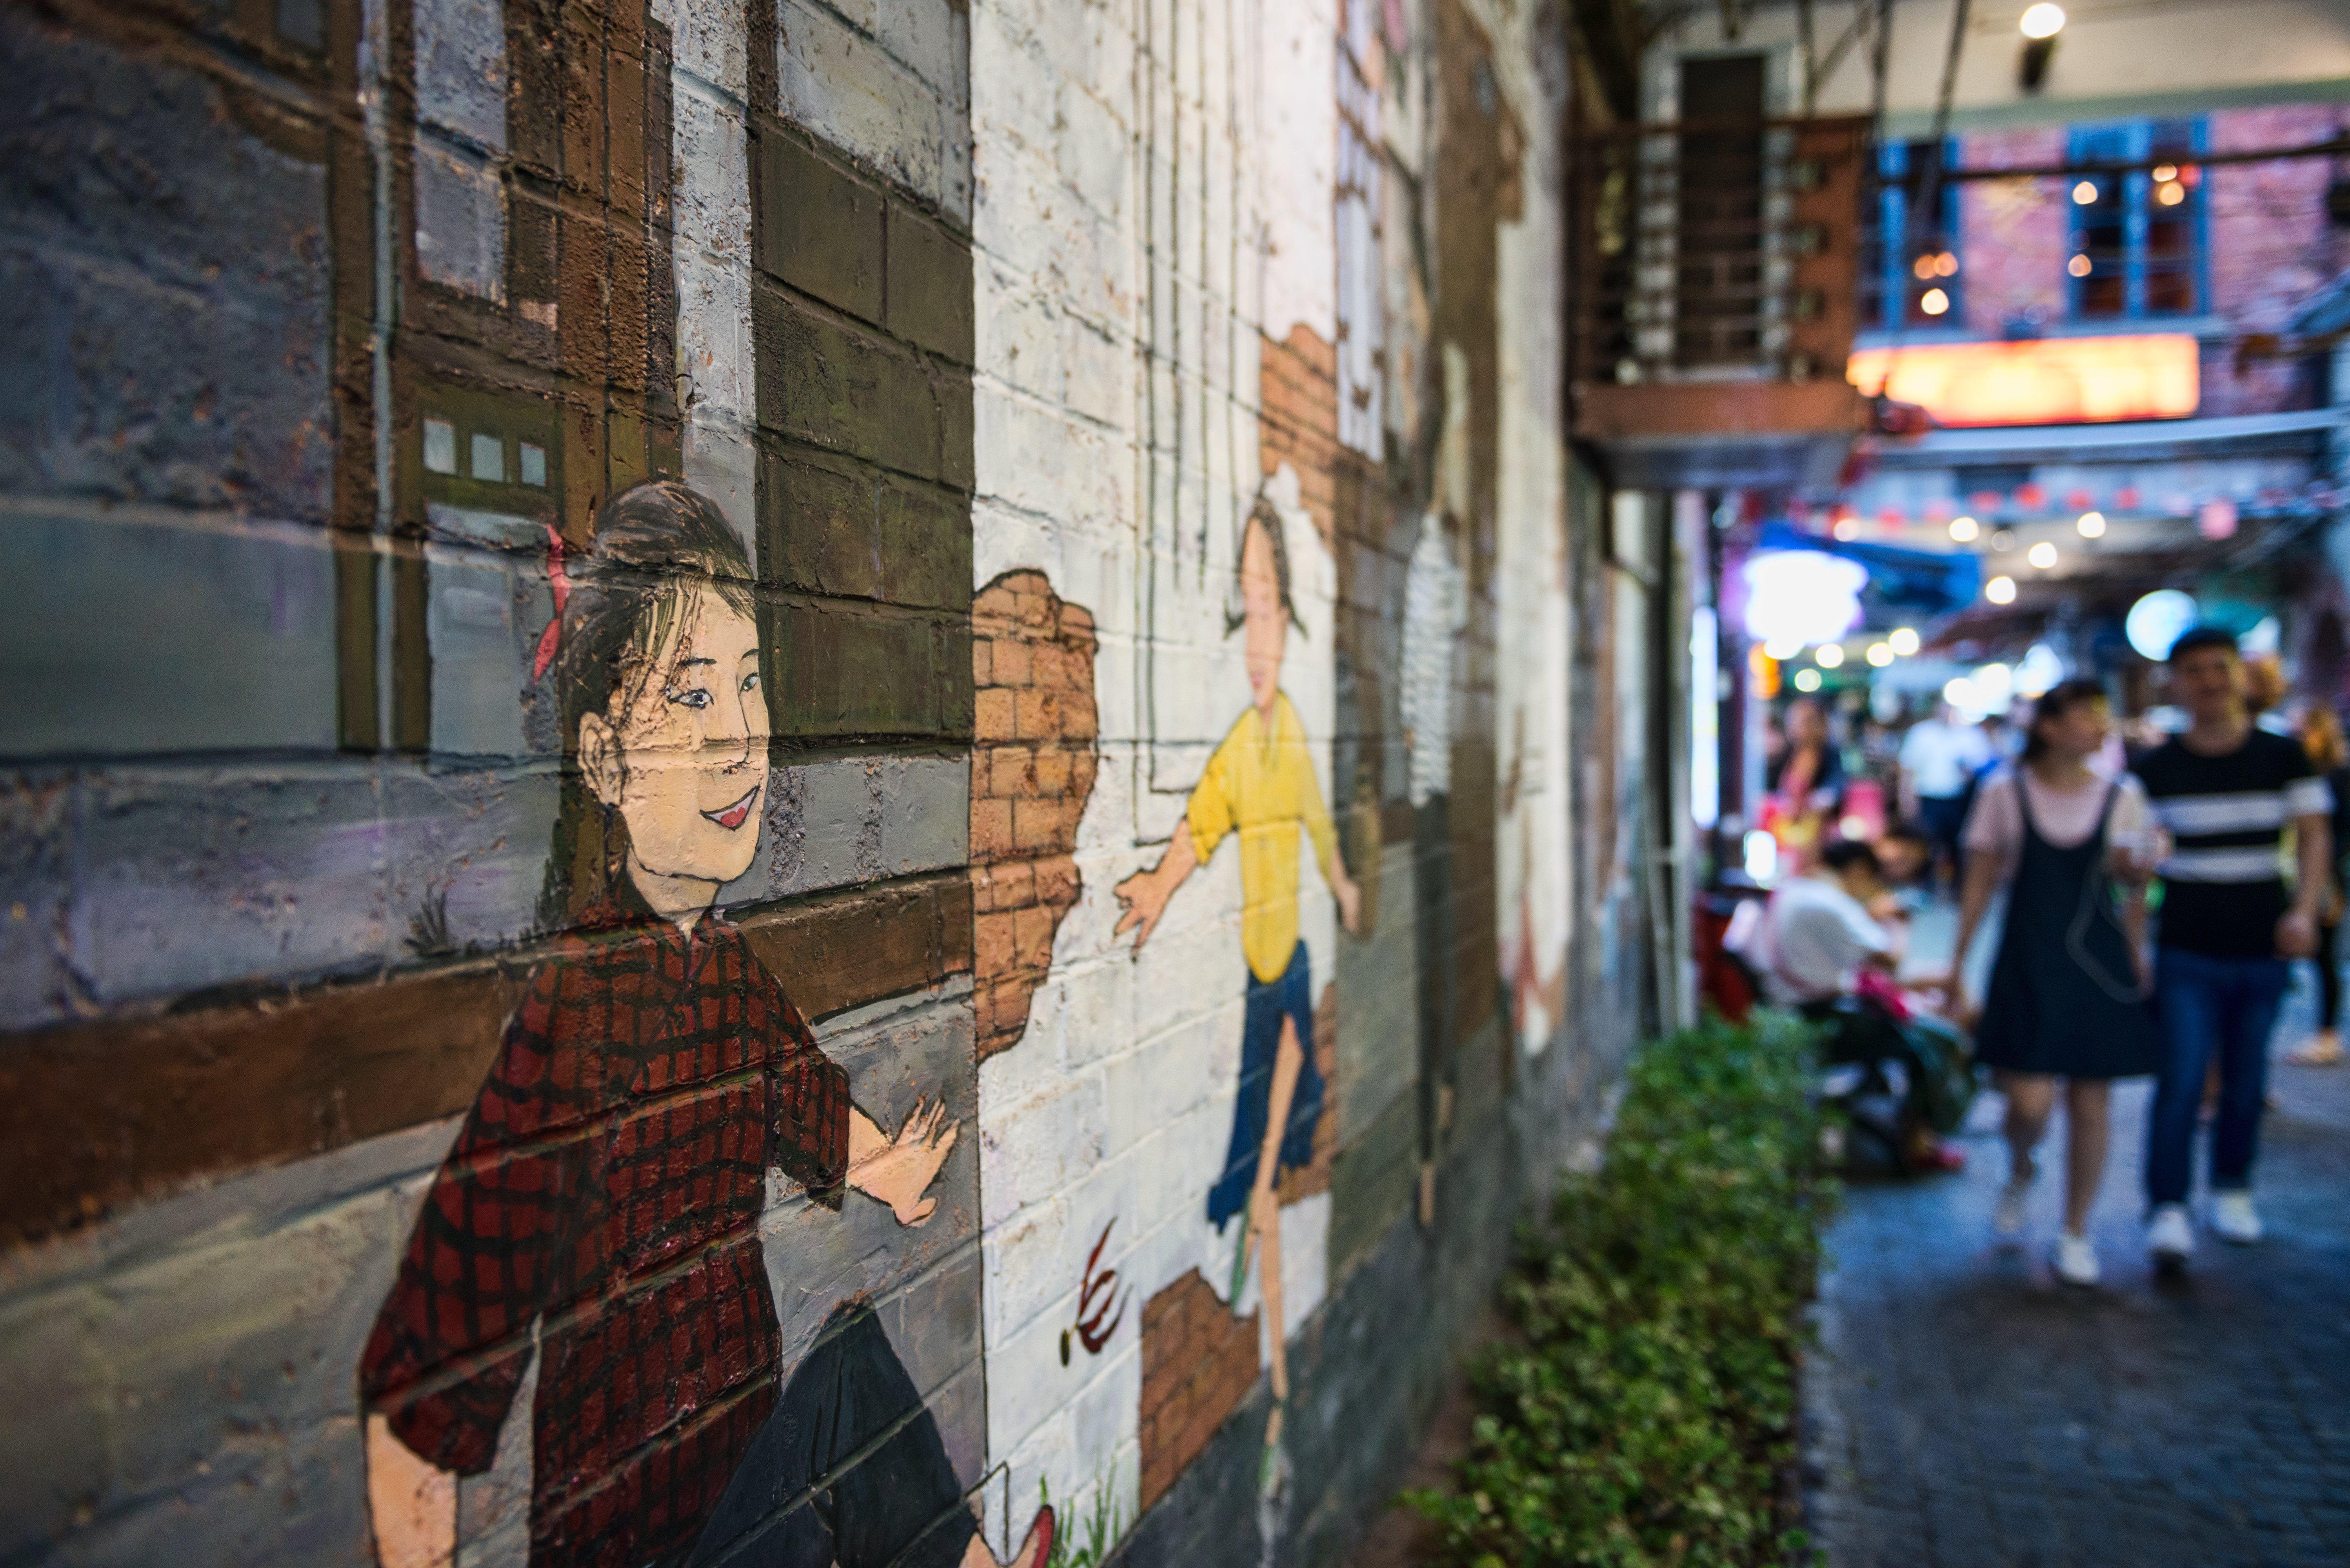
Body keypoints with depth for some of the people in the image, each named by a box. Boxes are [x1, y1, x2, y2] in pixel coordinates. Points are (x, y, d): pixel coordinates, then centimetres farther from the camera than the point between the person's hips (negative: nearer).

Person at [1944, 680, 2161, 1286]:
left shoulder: (2122, 797, 5)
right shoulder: (2005, 793, -1)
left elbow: (2135, 894, 12)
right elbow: (1980, 883, 3)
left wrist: (2136, 964, -1)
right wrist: (1959, 968, 3)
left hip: (2099, 965, 2)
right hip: (2027, 965, -2)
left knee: (2090, 1104, 4)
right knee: (2029, 1103, -9)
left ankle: (2076, 1231, 21)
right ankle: (2020, 1172, 27)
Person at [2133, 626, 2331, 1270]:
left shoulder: (2283, 757, 4)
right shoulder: (2156, 769, 1)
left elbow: (2313, 836, 2)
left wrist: (2303, 910, -12)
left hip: (2262, 950, 2)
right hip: (2186, 954, -1)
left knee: (2246, 1081, 10)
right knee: (2181, 1079, -9)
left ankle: (2232, 1188, 29)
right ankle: (2168, 1208, -6)